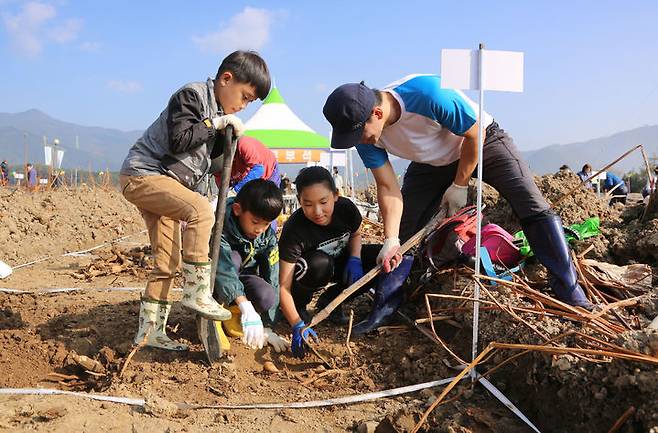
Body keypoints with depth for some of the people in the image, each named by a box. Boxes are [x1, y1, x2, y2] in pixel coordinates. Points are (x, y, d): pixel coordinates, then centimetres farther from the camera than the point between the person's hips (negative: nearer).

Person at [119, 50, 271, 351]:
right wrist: (216, 123, -18)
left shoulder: (216, 111, 16)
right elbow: (178, 140, -24)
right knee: (200, 210, -31)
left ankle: (150, 331, 16)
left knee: (168, 261, 7)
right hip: (142, 174, -10)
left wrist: (226, 136, 1)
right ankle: (196, 293, -26)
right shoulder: (192, 95, -13)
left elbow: (207, 153, 16)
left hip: (161, 180, 10)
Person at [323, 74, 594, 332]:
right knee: (403, 231, -2)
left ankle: (570, 292, -7)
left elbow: (474, 134, -25)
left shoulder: (428, 94, -40)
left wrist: (459, 186, -16)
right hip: (431, 163, 5)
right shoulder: (366, 135, -23)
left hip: (481, 142, -4)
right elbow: (388, 187, -17)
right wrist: (391, 240, -27)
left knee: (534, 209, -17)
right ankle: (385, 308, 10)